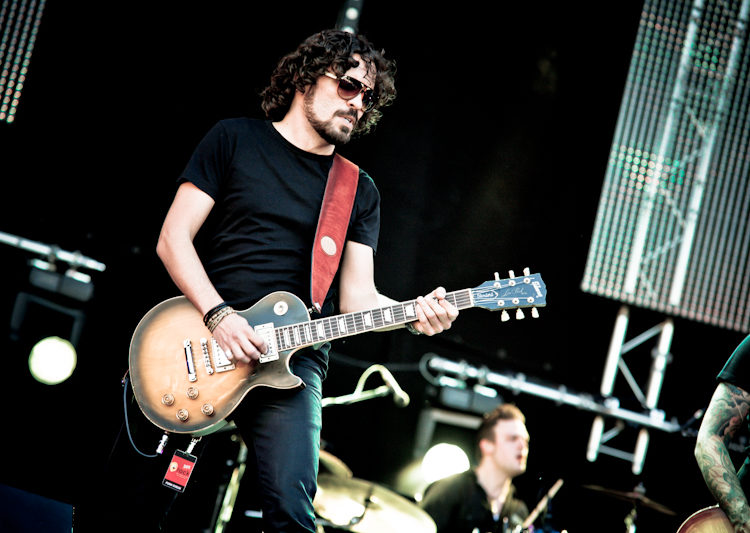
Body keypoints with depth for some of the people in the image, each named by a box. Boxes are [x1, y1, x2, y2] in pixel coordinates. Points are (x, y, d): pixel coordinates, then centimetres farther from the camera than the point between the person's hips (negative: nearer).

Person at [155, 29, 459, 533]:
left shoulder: (360, 191, 15)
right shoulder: (234, 140, 6)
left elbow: (356, 295, 8)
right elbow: (174, 239, 0)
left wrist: (412, 313, -13)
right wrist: (218, 315, -14)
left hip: (292, 359, 2)